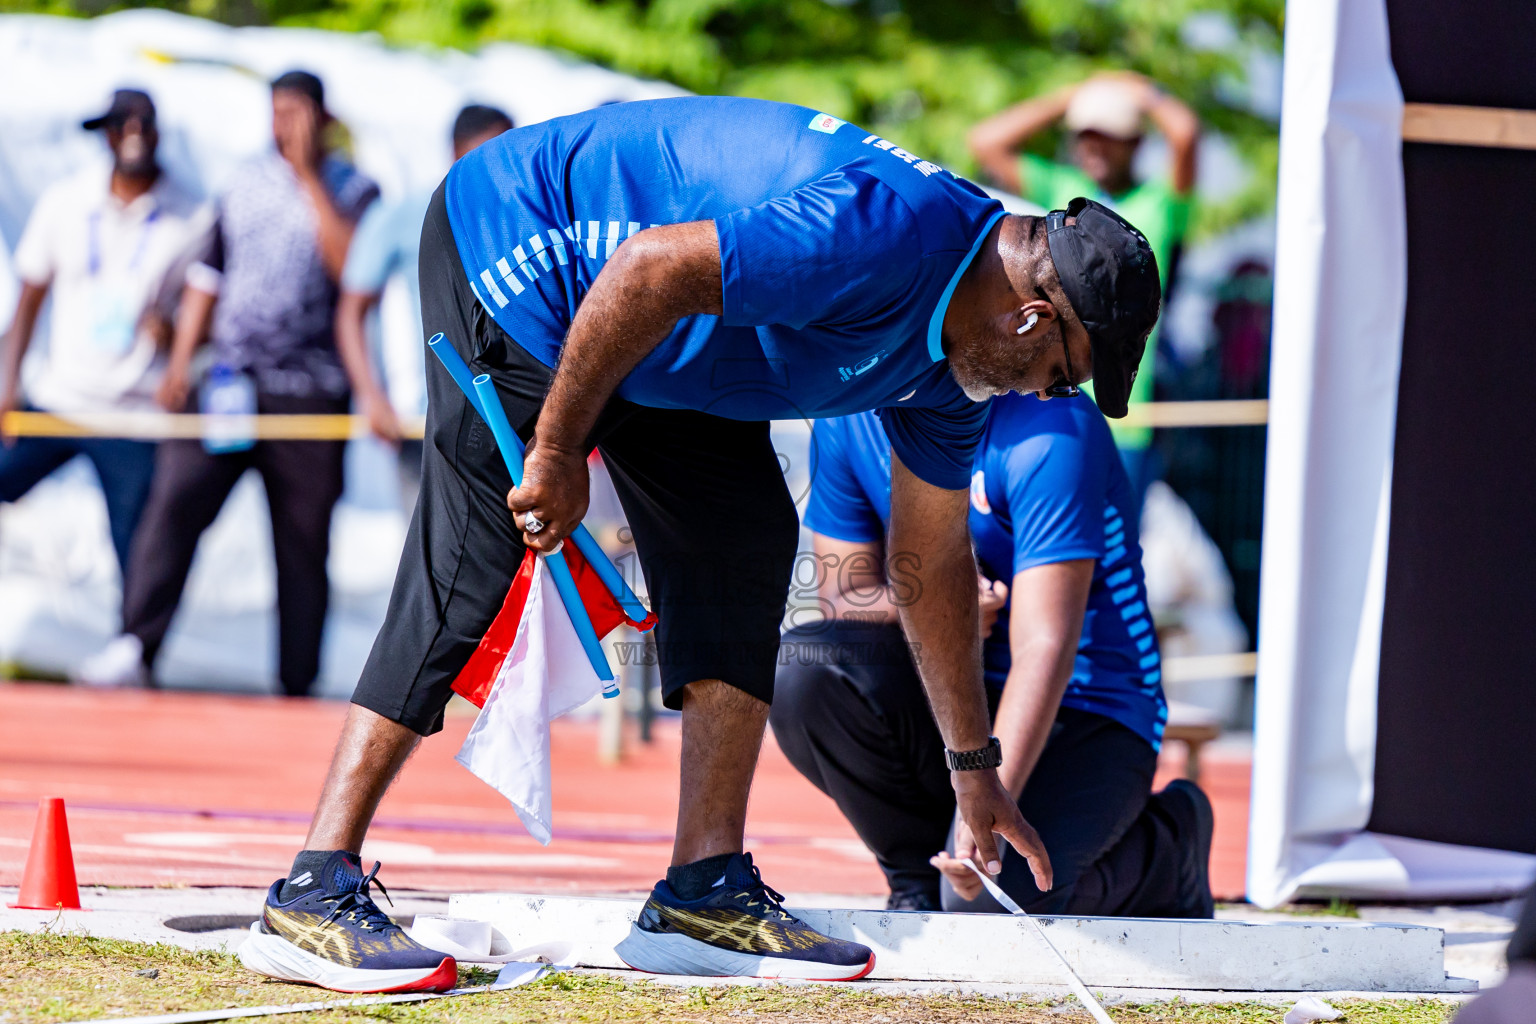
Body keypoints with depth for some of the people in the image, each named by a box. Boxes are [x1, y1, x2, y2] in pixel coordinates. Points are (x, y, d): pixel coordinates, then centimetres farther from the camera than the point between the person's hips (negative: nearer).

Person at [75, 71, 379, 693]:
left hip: (310, 392, -3)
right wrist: (181, 361, 9)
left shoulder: (352, 190, 3)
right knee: (176, 500, -15)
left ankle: (297, 689, 5)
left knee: (304, 543, 0)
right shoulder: (247, 182, 15)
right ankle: (135, 647, -20)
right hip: (230, 382, 3)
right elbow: (209, 274, 19)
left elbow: (349, 264, -15)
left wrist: (309, 176, -13)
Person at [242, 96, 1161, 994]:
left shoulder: (954, 351, 2)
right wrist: (557, 451, -25)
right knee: (470, 571, -16)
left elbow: (933, 556, 14)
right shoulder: (887, 238, -30)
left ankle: (705, 893, 1)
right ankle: (314, 895, -20)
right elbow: (648, 270, -34)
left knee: (745, 547, 1)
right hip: (517, 250, -10)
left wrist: (975, 767, 20)